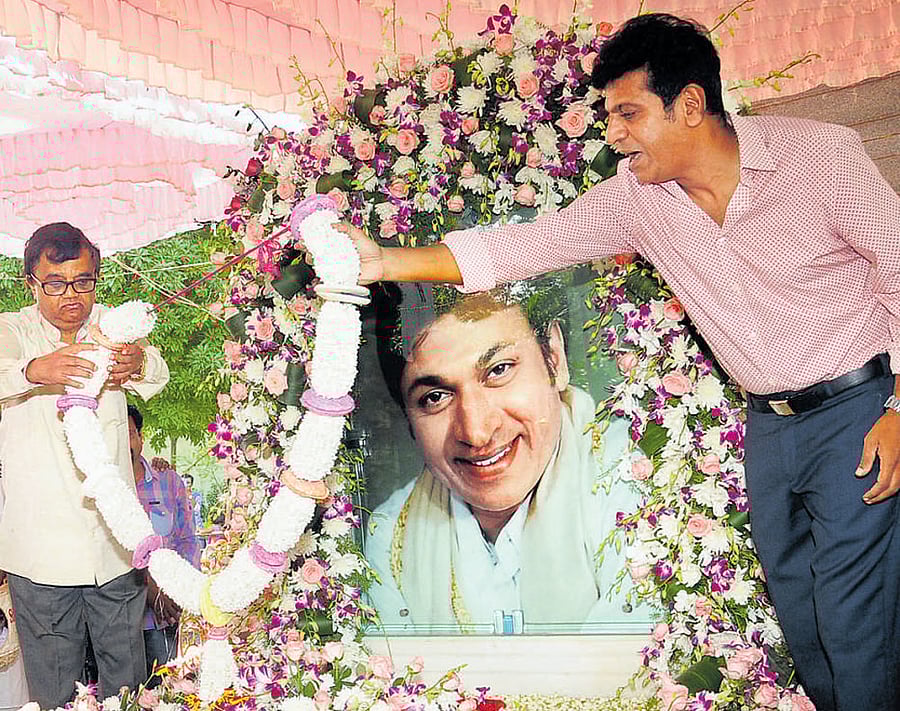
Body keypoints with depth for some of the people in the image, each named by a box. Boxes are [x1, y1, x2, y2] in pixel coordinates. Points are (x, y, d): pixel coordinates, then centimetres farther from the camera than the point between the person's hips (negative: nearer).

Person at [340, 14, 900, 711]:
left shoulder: (822, 154, -14)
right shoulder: (637, 195, -3)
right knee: (796, 612, 12)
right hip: (769, 421, 5)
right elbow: (528, 244, -5)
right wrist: (387, 262, -13)